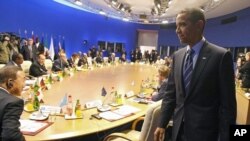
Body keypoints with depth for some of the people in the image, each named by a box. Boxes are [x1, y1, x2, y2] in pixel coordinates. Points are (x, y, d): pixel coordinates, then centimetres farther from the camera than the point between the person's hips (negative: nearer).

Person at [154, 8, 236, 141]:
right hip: (179, 128, 5)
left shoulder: (221, 56, -12)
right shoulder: (177, 55, 4)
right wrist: (162, 124, 3)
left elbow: (227, 103, -12)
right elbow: (170, 93, 6)